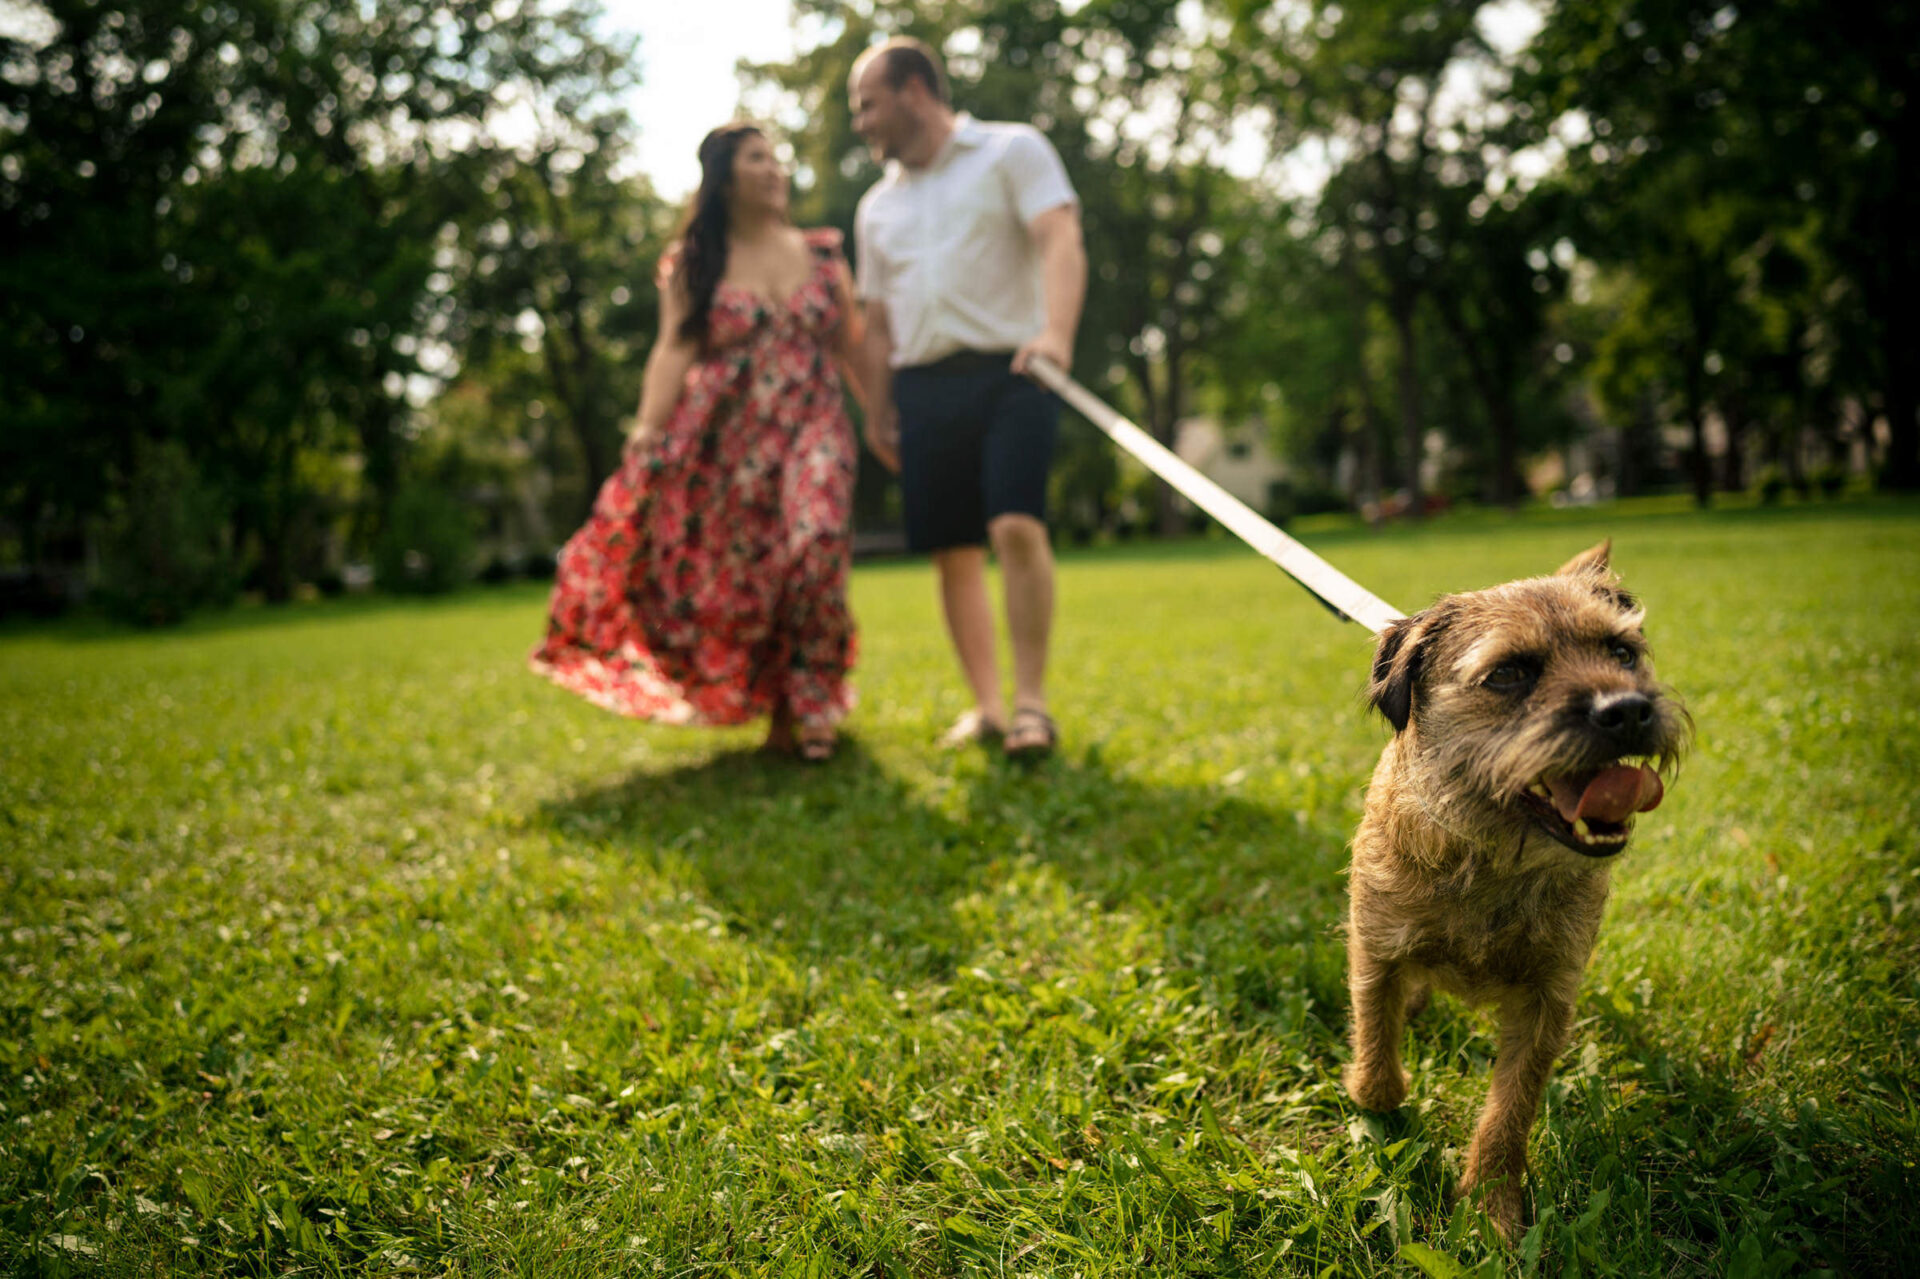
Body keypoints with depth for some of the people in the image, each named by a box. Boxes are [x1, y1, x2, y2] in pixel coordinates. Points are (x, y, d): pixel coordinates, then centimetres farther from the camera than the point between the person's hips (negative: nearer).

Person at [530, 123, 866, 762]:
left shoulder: (822, 254, 12)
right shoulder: (694, 264, 7)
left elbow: (854, 349, 13)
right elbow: (674, 351, -4)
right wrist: (647, 433, -16)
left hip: (810, 428, 1)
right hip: (725, 439, 0)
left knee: (814, 542, -20)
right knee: (735, 574, -2)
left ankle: (802, 708, -6)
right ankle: (759, 703, 19)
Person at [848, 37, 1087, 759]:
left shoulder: (1013, 151, 5)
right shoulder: (878, 205, 22)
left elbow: (1061, 241, -11)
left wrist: (1056, 331, -28)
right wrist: (877, 413, 14)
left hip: (1009, 374, -5)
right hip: (924, 387, 5)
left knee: (1017, 527, -20)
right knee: (953, 551, 2)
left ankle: (1032, 702, -12)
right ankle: (986, 705, 11)